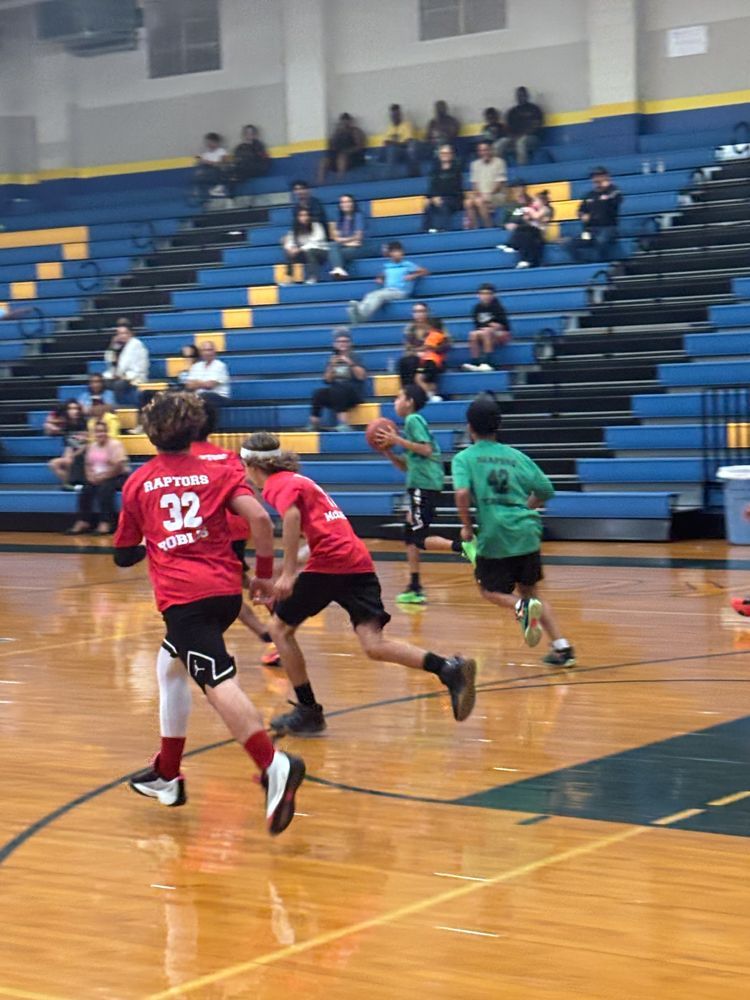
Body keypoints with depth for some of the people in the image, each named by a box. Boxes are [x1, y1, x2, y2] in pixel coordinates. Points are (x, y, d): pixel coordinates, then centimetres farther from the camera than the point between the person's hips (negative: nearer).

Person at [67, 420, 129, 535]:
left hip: (117, 477, -6)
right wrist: (90, 475, -7)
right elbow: (87, 464, 14)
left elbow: (118, 467, -16)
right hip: (97, 479, 6)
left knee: (105, 488, -34)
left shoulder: (115, 445, -8)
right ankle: (83, 522, -20)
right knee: (86, 490, -19)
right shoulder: (91, 446, 13)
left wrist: (103, 477, -19)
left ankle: (106, 523, -32)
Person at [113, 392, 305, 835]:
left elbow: (124, 553, 22)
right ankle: (167, 775, 31)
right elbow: (260, 518, -4)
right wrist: (265, 574, 7)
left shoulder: (138, 483, 13)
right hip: (227, 589, 4)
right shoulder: (218, 472, 12)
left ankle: (274, 765, -42)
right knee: (171, 665, 26)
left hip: (182, 595, -4)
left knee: (219, 682, -20)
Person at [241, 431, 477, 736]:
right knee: (374, 645, -5)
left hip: (330, 563, -8)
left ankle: (308, 711, 10)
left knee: (279, 627, 10)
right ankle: (449, 669, -25)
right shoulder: (297, 480, 29)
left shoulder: (278, 484, 2)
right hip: (358, 562, 8)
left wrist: (288, 574, -23)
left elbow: (291, 516, -21)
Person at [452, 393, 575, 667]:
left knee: (490, 590, 17)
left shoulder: (464, 458, 2)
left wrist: (466, 526, -3)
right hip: (527, 532, 4)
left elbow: (462, 493, -16)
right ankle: (562, 647, 8)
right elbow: (546, 491, 13)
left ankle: (522, 607, -16)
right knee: (528, 591, 21)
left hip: (494, 535, -4)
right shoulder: (516, 456, 13)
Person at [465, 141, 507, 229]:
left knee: (479, 201, -33)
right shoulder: (476, 164, 13)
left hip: (497, 195, -5)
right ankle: (473, 229, -25)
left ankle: (489, 228, -27)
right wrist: (478, 193, -7)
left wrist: (488, 194, -17)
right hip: (480, 195, 5)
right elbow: (474, 182, 13)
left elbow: (500, 183, -7)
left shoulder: (499, 162, -2)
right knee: (468, 202, -26)